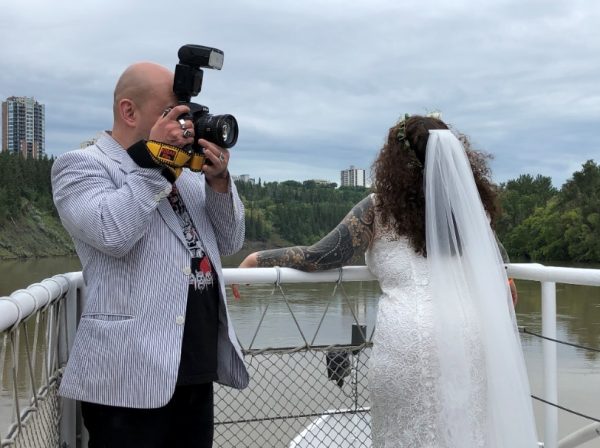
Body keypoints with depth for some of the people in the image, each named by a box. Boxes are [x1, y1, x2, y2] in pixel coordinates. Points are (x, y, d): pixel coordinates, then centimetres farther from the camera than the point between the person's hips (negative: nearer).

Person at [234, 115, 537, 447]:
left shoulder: (380, 206, 2)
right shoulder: (470, 205, 14)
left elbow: (323, 257, 2)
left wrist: (258, 257, 13)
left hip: (409, 336, -4)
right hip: (471, 332, 4)